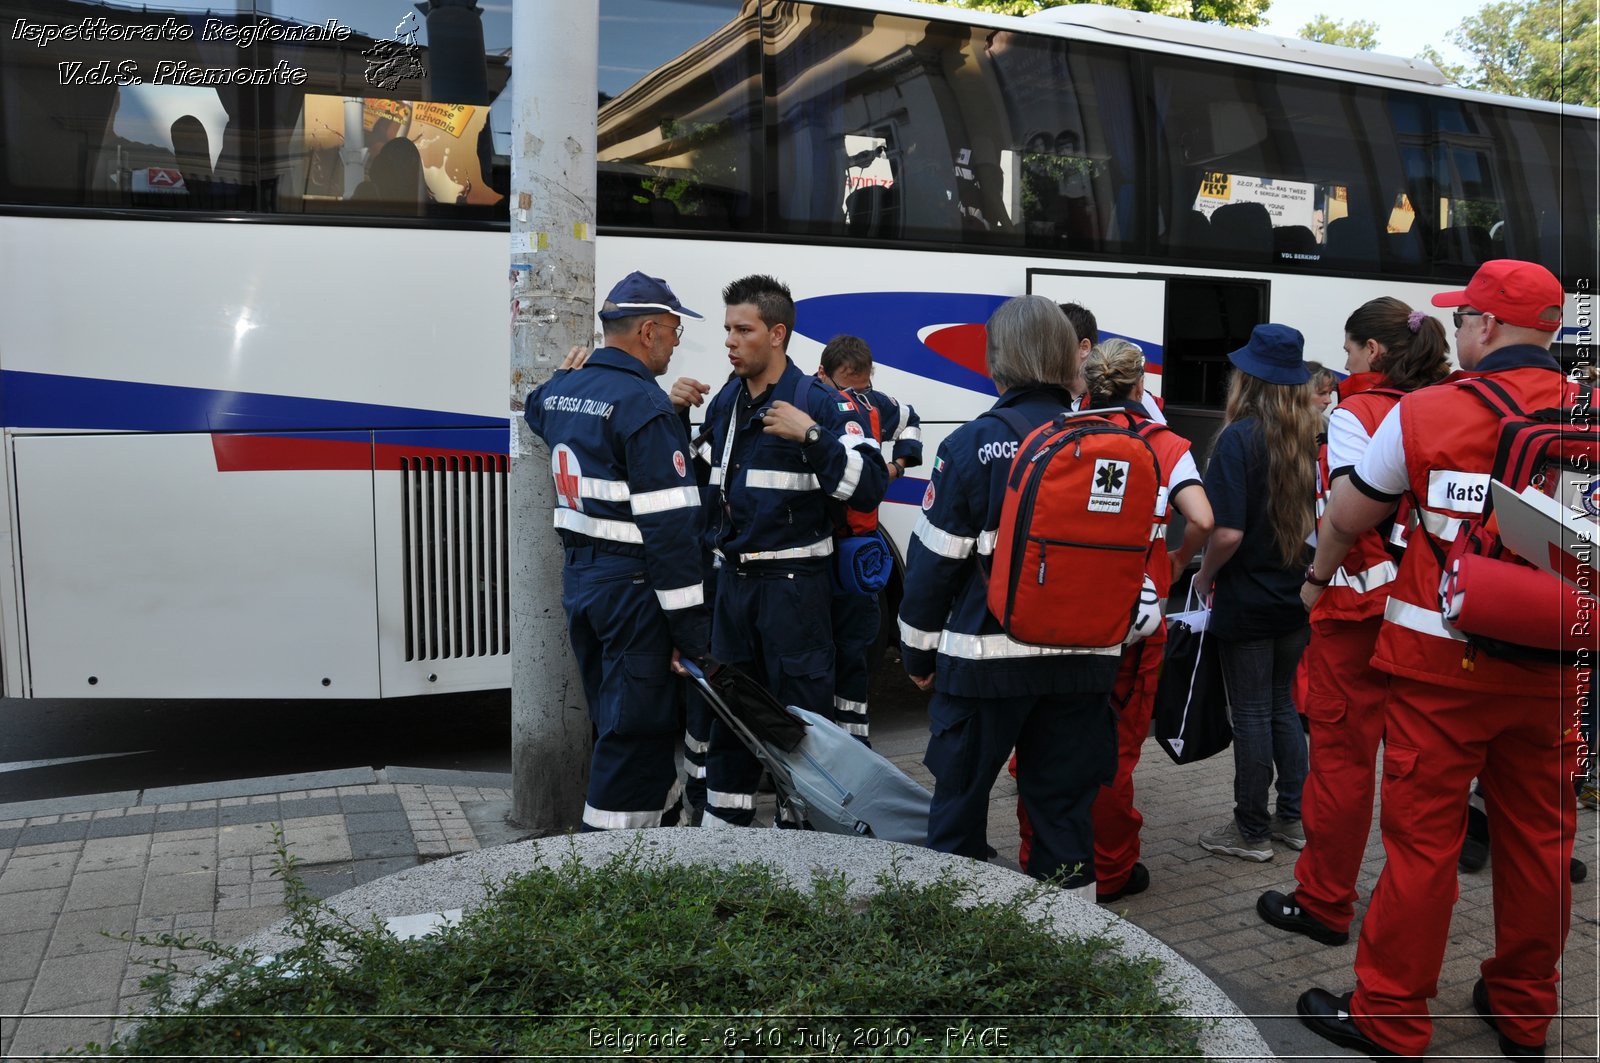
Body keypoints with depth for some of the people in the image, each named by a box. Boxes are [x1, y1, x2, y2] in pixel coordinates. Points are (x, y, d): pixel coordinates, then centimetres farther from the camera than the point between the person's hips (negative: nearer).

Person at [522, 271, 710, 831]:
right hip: (633, 589, -9)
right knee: (637, 733, 0)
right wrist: (692, 631, -19)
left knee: (615, 724, 20)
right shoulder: (646, 406, -18)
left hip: (579, 580, 9)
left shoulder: (562, 390, 8)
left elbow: (537, 410, 36)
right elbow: (670, 527, -21)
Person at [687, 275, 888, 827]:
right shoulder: (724, 401, 10)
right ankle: (723, 822, 31)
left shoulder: (819, 402, -12)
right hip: (733, 578, 8)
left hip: (793, 583, -7)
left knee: (800, 709, 1)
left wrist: (811, 435, -27)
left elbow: (868, 488, -20)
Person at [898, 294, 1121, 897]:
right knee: (1064, 801, 15)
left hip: (986, 656, -3)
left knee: (960, 796, 13)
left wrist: (918, 650, 4)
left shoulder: (972, 445, -11)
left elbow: (934, 559, -8)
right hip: (1082, 659, 4)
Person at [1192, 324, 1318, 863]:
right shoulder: (1310, 438, 0)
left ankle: (1252, 831, 17)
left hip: (1247, 601, -6)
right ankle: (1293, 818, 29)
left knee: (1252, 714, 5)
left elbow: (1228, 533, -23)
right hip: (1298, 597, 6)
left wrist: (1205, 576, -6)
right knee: (1282, 705, 19)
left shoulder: (1240, 438, -17)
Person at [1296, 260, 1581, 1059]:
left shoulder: (1426, 413, -8)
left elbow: (1345, 518, 3)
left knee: (1422, 837, 3)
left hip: (1441, 662, -4)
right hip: (1554, 667, 4)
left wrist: (1317, 576, 22)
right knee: (1539, 836, 15)